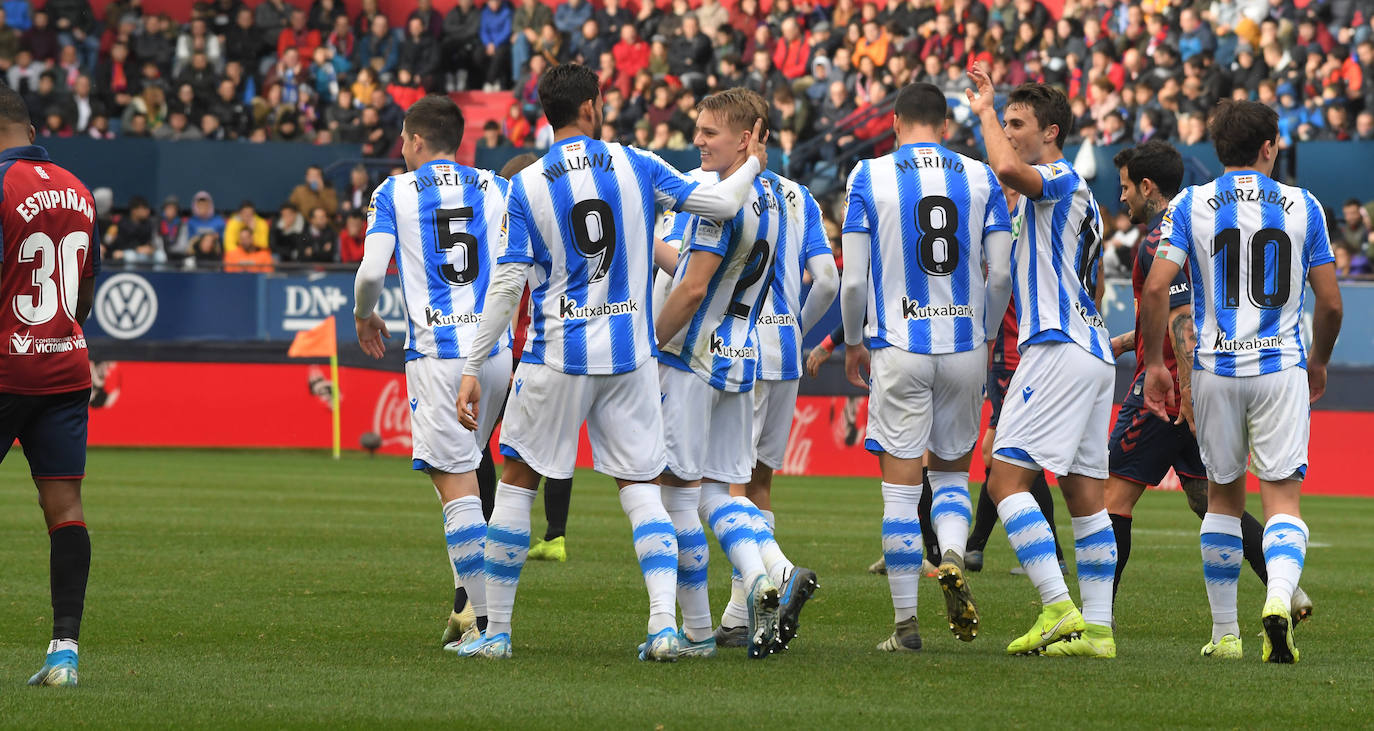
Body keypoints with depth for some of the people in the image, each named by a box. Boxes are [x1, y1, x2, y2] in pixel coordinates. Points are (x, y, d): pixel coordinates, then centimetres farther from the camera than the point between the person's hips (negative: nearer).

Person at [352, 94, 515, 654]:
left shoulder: (394, 193, 2)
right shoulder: (496, 189, 11)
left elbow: (371, 273, -5)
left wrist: (364, 315, 15)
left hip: (437, 352, -4)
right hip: (496, 348, 4)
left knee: (456, 482, -6)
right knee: (466, 469, 18)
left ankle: (482, 616, -12)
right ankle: (466, 598, 14)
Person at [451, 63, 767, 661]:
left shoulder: (527, 186, -4)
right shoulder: (635, 166, 0)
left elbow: (507, 284, -6)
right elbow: (722, 204, 1)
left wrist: (472, 370, -3)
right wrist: (752, 165, 22)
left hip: (557, 356, -2)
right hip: (629, 355, 2)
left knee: (517, 479, 10)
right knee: (640, 485, 7)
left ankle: (496, 629, 11)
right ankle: (664, 623, -9)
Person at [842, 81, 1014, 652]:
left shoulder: (869, 179, -3)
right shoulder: (980, 179, 3)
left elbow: (853, 279, -4)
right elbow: (1001, 274, 2)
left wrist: (853, 342, 13)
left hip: (899, 348, -2)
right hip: (964, 345, 2)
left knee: (901, 486, 1)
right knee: (952, 471, 18)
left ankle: (905, 622, 1)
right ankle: (953, 557, -10)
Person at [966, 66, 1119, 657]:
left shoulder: (1059, 181, -7)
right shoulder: (1080, 196, 23)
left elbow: (1007, 168, -30)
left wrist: (984, 111, -14)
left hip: (1059, 350, -10)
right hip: (1093, 352, 10)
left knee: (1006, 478, -13)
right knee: (1084, 492, 7)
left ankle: (1059, 608, -21)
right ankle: (1096, 627, 6)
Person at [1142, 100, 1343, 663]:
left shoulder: (1190, 206, 0)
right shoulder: (1303, 207, 3)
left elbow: (1155, 289, -9)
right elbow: (1330, 303, 4)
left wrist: (1155, 363, 0)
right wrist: (1319, 360, 21)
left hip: (1216, 369, 1)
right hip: (1282, 367, -1)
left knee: (1223, 497, 14)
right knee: (1282, 498, -3)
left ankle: (1224, 633, 17)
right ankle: (1279, 600, -30)